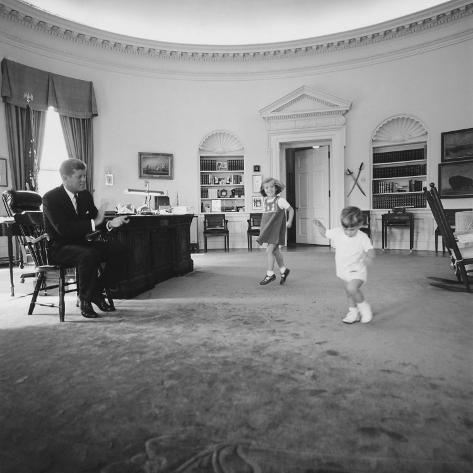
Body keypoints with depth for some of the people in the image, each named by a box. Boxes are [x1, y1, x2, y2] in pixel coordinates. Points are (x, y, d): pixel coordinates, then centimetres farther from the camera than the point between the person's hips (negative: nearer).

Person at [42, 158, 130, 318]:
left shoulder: (85, 195, 8)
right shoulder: (50, 198, -13)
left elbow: (96, 222, 7)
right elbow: (63, 229, -25)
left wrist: (110, 223, -14)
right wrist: (93, 223, -26)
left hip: (82, 242, 7)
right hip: (59, 247, -7)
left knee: (117, 250, -13)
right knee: (89, 255, -36)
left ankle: (97, 292, 2)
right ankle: (85, 299, -14)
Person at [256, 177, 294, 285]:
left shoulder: (280, 200, -7)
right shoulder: (266, 201, 10)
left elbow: (291, 210, 1)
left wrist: (289, 222, -8)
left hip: (276, 229, -6)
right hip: (268, 230, 6)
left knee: (269, 251, -10)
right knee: (275, 251, 13)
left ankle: (270, 274, 0)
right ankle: (283, 270, 30)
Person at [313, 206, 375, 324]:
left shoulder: (362, 237, -17)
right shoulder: (337, 232, -7)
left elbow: (371, 251, -20)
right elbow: (325, 233, 8)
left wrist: (369, 257, -42)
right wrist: (319, 226, -10)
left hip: (357, 271, -5)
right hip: (343, 271, 5)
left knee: (352, 288, -27)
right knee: (349, 293, 18)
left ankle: (364, 307, -2)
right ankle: (354, 313, 38)